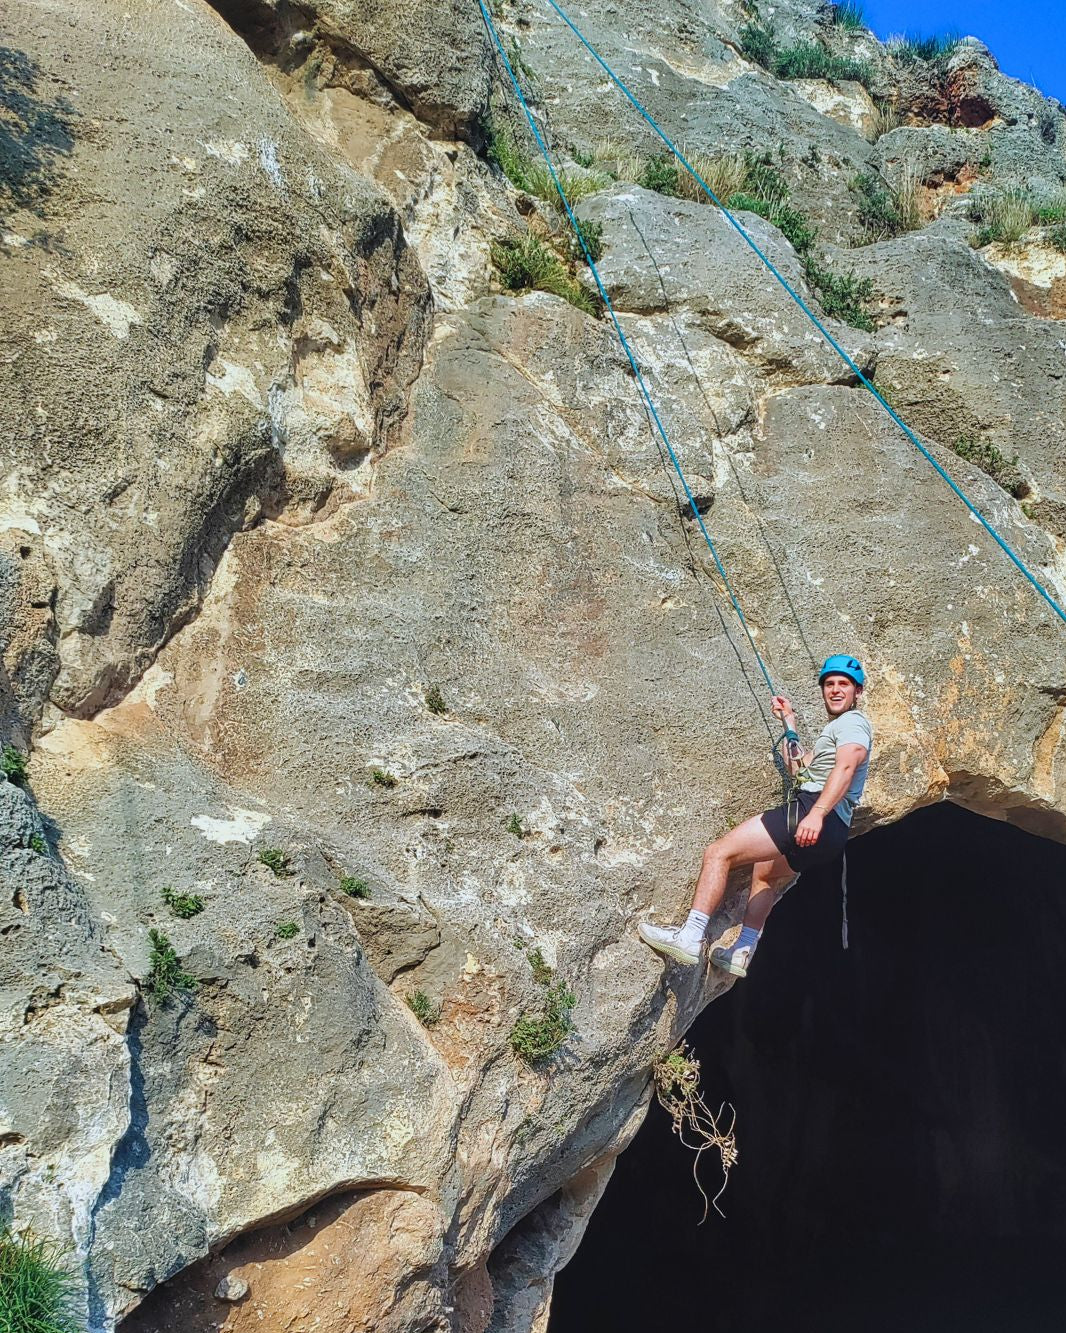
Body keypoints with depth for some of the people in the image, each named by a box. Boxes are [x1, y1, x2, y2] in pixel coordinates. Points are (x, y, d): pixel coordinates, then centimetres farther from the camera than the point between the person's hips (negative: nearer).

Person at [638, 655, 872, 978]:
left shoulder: (852, 723, 0)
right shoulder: (835, 729, 31)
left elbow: (845, 767, -20)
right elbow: (799, 769, 38)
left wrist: (817, 814, -34)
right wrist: (789, 723, 35)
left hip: (807, 809, -11)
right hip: (830, 835, 11)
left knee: (719, 853, -17)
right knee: (763, 872, 34)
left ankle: (690, 937, -24)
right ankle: (742, 954, 31)